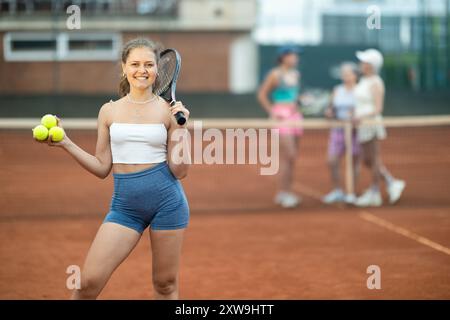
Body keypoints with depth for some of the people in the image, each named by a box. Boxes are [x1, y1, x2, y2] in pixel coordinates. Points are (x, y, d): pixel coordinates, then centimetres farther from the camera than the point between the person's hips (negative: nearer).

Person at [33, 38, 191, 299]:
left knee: (166, 285, 6)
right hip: (125, 204, 2)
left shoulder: (169, 110, 0)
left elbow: (179, 171, -2)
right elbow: (102, 168, 9)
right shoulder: (109, 111, 7)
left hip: (166, 201, -2)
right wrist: (65, 143, 0)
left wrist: (181, 129, -14)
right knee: (88, 282, -8)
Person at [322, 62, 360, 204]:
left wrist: (355, 115, -21)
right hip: (337, 130, 4)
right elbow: (331, 110, 17)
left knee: (353, 162, 2)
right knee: (332, 161, -3)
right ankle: (337, 191, 12)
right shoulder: (337, 90, 11)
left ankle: (351, 192, 12)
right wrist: (329, 113, -5)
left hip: (354, 130, -4)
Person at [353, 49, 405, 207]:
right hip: (363, 126, 9)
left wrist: (362, 117, -31)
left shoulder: (375, 83, -14)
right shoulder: (364, 81, 13)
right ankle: (392, 183, 17)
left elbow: (378, 109, -19)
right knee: (367, 161, 11)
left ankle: (375, 194, 8)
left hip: (371, 125, -9)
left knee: (374, 160, 0)